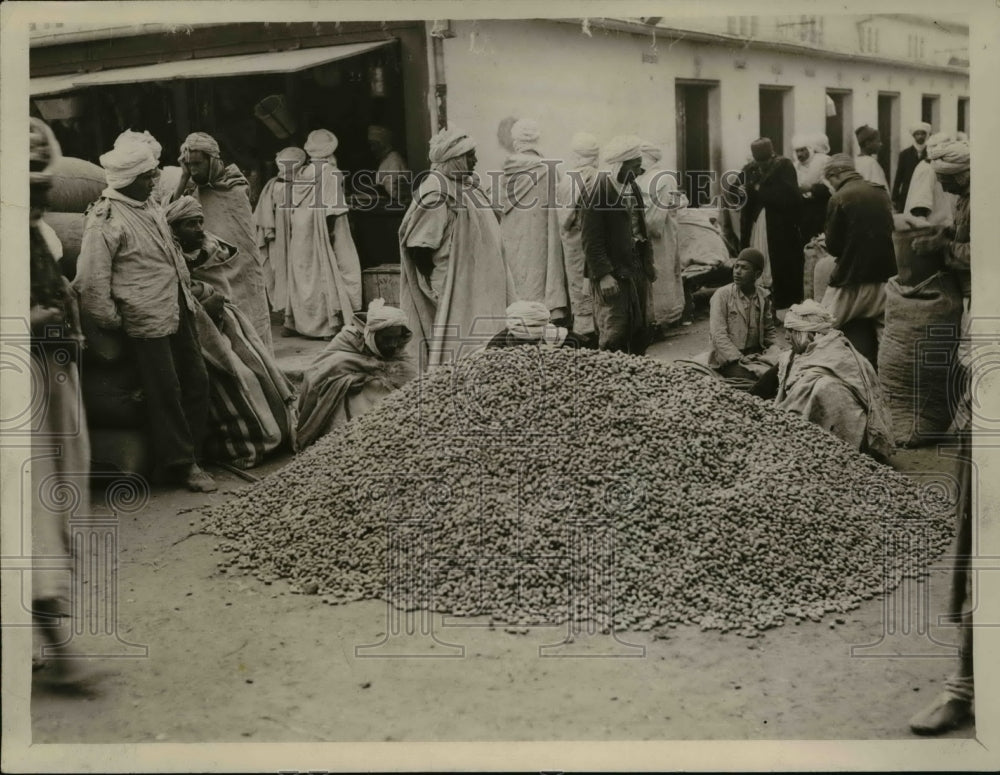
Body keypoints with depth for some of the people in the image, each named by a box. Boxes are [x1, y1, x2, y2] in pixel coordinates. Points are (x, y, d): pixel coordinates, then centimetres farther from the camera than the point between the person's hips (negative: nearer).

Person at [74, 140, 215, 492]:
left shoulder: (148, 207, 10)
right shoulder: (106, 220, -17)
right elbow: (90, 282, -16)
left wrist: (187, 288, 19)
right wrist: (113, 321, -9)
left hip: (179, 311, 9)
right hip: (147, 320, -8)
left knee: (196, 380, 14)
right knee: (166, 393, 1)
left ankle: (194, 448, 29)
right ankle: (180, 463, 14)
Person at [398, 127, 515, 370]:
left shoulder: (465, 185, 10)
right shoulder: (435, 193, -17)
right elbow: (419, 249, -18)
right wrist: (435, 287, -14)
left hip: (478, 285, 9)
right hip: (452, 290, -9)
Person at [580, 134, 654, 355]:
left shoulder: (633, 188, 12)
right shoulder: (598, 193, -13)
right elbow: (592, 241, -17)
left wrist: (648, 263, 14)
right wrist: (603, 275, -22)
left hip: (638, 271, 8)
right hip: (613, 275, -8)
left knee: (639, 333, 12)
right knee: (615, 334, -10)